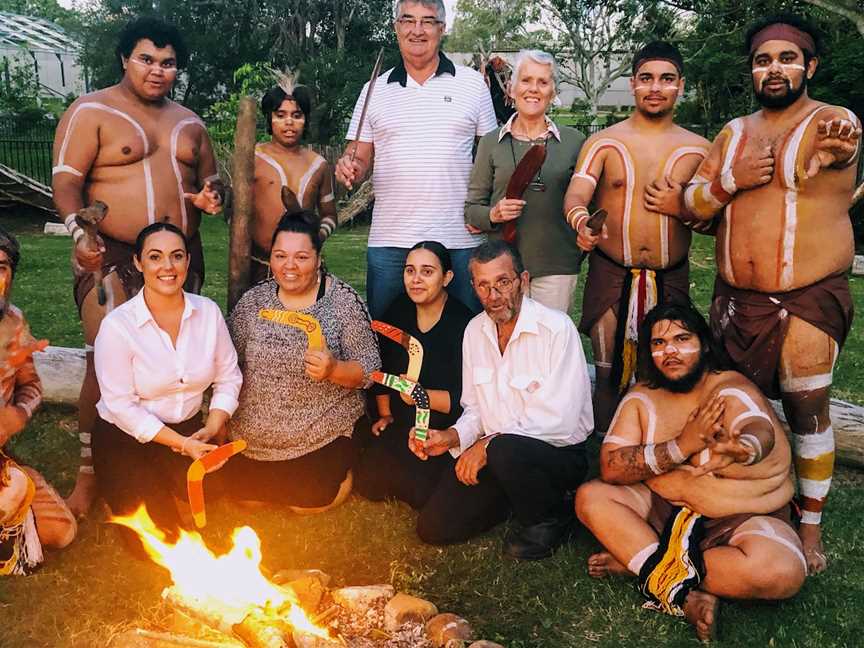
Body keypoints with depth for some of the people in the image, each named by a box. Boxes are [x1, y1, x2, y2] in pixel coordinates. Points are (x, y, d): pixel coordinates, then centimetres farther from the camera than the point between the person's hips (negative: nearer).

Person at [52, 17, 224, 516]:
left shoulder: (189, 123, 16)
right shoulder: (92, 111, 0)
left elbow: (209, 179, 26)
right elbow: (67, 180, -9)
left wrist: (210, 195, 1)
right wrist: (80, 232, -26)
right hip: (113, 257, -5)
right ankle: (90, 471, 6)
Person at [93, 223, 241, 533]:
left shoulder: (208, 311, -5)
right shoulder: (117, 325, -17)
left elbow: (229, 377, 0)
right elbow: (122, 405, -16)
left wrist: (212, 429, -14)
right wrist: (182, 443, -19)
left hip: (190, 430, 3)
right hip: (125, 438, -3)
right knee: (159, 528, -17)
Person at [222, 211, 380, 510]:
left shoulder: (344, 301, -11)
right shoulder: (252, 300, -1)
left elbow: (370, 368, -10)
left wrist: (334, 370, -29)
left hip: (323, 436, -4)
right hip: (254, 435, 4)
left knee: (308, 499, -11)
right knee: (233, 486, 2)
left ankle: (342, 466, 21)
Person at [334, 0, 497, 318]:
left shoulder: (472, 83, 7)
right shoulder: (375, 90, 10)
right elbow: (359, 158, 11)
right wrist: (348, 167, -13)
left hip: (460, 241, -1)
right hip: (389, 241, 1)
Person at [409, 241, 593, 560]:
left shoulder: (557, 328, -17)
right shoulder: (475, 330, 5)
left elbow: (559, 422, -23)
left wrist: (488, 445, -19)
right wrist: (451, 437, -8)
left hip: (559, 453, -6)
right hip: (490, 453, 6)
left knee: (505, 450, -38)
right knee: (434, 527, -5)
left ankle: (550, 518, -6)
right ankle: (519, 495, 15)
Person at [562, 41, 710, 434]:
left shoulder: (698, 149, 6)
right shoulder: (603, 143, 1)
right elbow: (575, 196, -15)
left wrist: (679, 206, -14)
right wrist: (581, 221, -38)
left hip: (670, 280, 1)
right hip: (611, 277, -1)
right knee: (608, 378, 4)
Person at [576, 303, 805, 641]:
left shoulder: (730, 387, -11)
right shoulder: (642, 397, -1)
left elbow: (761, 433, -34)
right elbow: (610, 468, -12)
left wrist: (742, 450, -60)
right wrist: (682, 445, -25)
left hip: (745, 518, -3)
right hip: (666, 511, 3)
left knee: (782, 571, -33)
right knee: (590, 497, -17)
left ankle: (633, 559, -18)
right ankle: (685, 596, -25)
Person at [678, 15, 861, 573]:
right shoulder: (734, 133, 10)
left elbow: (805, 166, -28)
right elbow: (692, 205, 5)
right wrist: (730, 179, -14)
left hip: (808, 298, -4)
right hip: (735, 297, 5)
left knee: (807, 408, -1)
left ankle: (810, 527, 15)